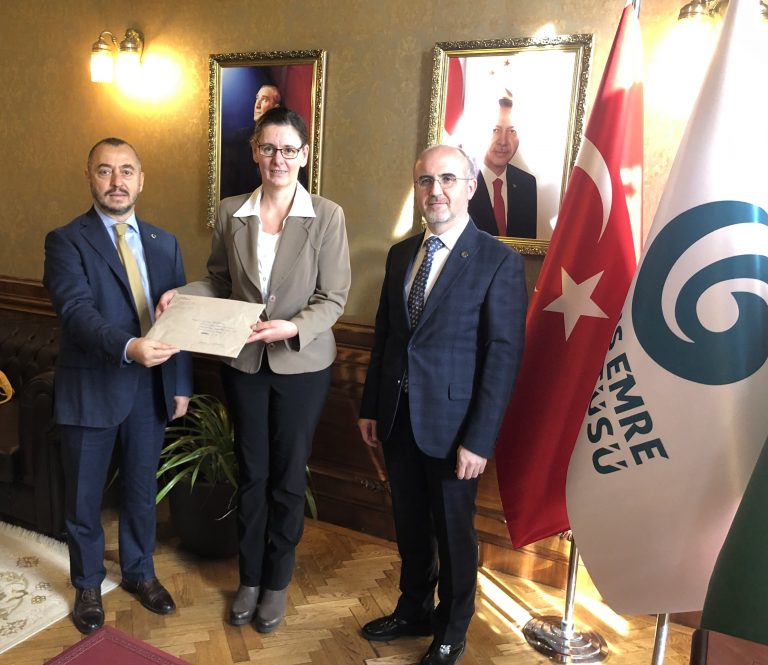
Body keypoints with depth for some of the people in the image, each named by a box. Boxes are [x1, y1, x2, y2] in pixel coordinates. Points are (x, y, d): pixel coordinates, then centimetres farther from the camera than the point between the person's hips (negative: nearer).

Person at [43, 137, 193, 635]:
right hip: (91, 390, -3)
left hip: (151, 389, 4)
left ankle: (140, 572, 40)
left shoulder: (165, 243, 6)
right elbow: (77, 312, -21)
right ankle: (88, 585, 36)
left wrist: (181, 384, 4)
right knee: (84, 498, 14)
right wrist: (128, 347, -38)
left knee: (142, 491, 18)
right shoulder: (66, 241, -7)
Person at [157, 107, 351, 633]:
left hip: (301, 364, -2)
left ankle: (277, 581, 33)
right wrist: (180, 294, -10)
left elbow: (333, 298, -10)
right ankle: (250, 578, 36)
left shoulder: (327, 216, -9)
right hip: (244, 362, 3)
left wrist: (293, 327, -26)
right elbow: (219, 281, 8)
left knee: (287, 476, 11)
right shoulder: (231, 213, 1)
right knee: (251, 473, 15)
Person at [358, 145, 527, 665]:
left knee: (453, 531, 13)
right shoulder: (401, 253, 7)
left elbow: (504, 356, -14)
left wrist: (479, 439, -17)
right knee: (410, 524, 20)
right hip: (398, 418, 5)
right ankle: (414, 611, 44)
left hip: (451, 423, -5)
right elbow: (384, 333, 10)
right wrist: (371, 407, 9)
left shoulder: (499, 261, -12)